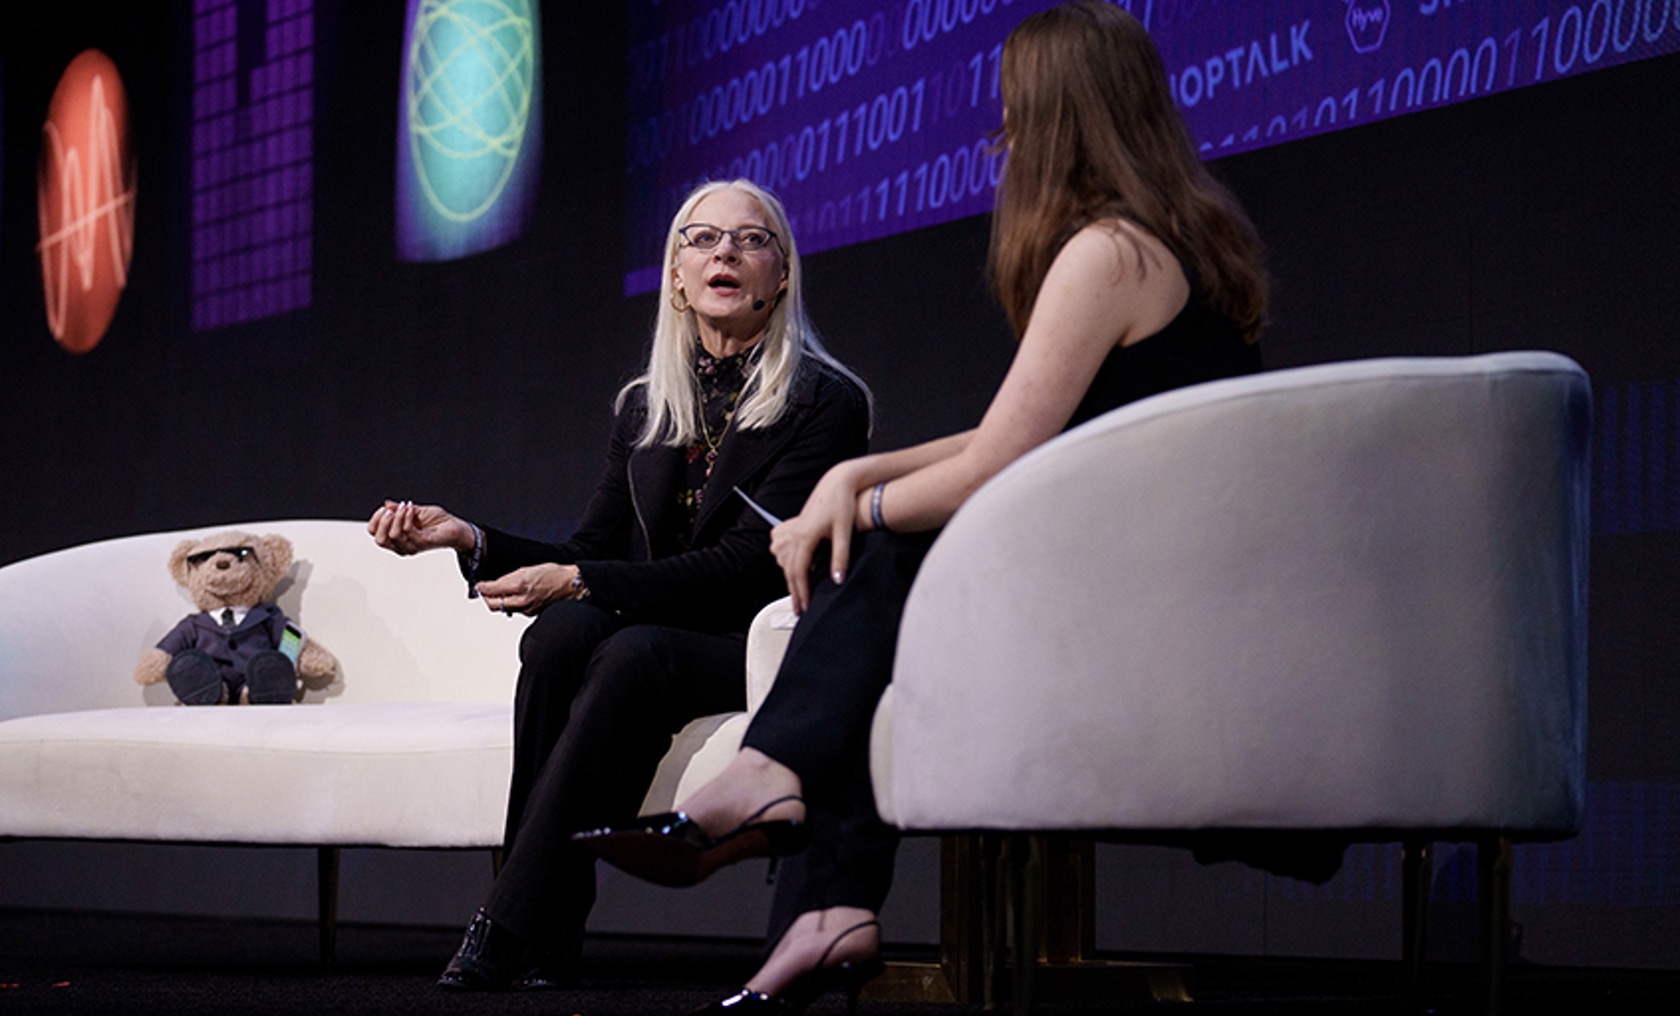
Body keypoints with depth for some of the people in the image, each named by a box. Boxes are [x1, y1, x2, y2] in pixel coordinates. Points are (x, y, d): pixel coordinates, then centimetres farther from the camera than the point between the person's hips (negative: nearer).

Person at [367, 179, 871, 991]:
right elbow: (589, 554, 14)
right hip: (644, 638, 5)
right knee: (561, 634, -30)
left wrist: (579, 584, -18)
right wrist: (468, 540, -3)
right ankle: (545, 944, -33)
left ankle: (509, 927, -36)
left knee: (633, 653, -36)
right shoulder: (644, 407, 17)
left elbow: (746, 565, -13)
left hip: (761, 651, -5)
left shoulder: (827, 402, -2)